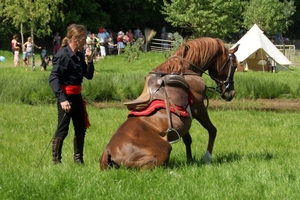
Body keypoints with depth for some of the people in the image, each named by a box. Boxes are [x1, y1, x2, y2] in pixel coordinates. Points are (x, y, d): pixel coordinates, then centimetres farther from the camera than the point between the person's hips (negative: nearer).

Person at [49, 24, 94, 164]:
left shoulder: (80, 55, 8)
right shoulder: (63, 55, -16)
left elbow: (89, 76, 14)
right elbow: (53, 79, -21)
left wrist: (89, 61, -3)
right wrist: (62, 99, -28)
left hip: (77, 96, 9)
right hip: (66, 97, -9)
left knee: (81, 129, 14)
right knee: (63, 130, -6)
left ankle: (78, 159, 25)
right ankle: (56, 161, 0)